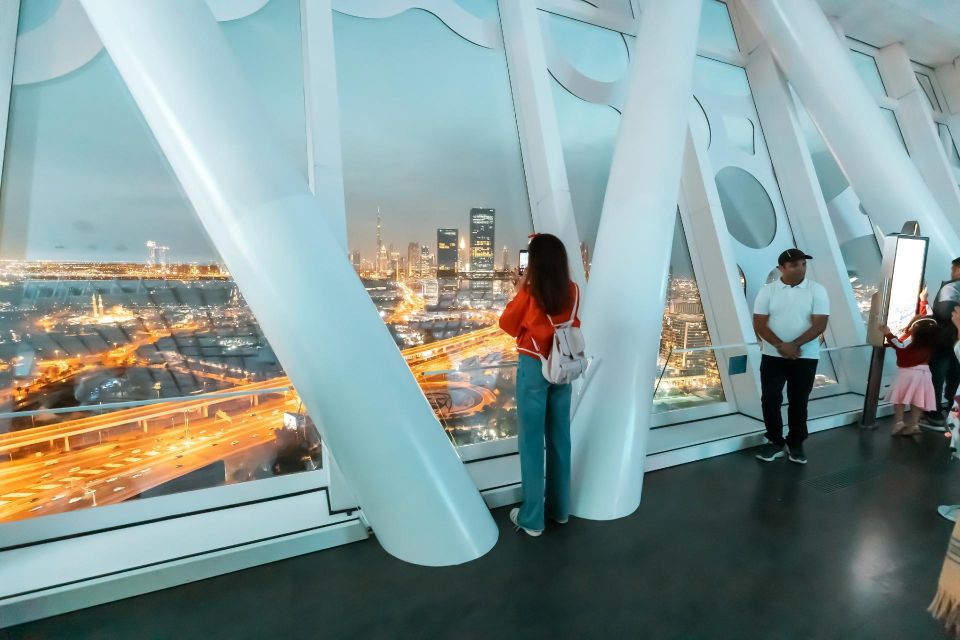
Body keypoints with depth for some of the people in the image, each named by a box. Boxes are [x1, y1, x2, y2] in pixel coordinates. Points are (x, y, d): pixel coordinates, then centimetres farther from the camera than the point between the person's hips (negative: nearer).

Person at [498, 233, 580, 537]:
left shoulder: (529, 293, -15)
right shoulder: (573, 291, -1)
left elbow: (507, 324, -1)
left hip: (533, 368, -5)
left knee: (531, 441, 4)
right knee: (559, 437, 15)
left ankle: (531, 518, 15)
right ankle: (560, 507, 31)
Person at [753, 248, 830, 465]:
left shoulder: (817, 290, -2)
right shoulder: (768, 291, -1)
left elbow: (819, 325, -10)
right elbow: (759, 324, -6)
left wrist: (793, 345, -19)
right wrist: (781, 346, -17)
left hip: (805, 357, 0)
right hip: (773, 356, 0)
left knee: (799, 401, 9)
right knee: (770, 399, 1)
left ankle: (795, 444, 24)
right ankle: (775, 442, 17)